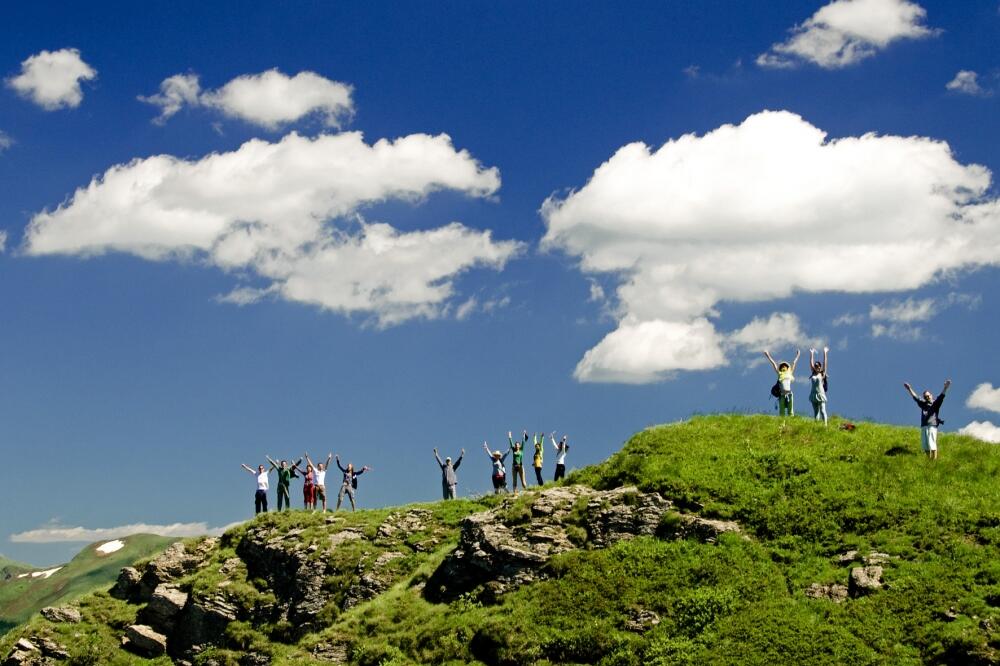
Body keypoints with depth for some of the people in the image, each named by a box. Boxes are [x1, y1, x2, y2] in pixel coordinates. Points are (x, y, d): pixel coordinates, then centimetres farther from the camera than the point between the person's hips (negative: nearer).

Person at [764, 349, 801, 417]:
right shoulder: (779, 373, 12)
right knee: (781, 412, 0)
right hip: (782, 394, -1)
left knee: (790, 411, 0)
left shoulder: (790, 373, 14)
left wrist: (797, 355, 34)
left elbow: (794, 363, 24)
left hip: (789, 394, 1)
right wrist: (768, 356, 21)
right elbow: (773, 364, 16)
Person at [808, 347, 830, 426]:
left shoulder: (822, 374, 1)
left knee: (822, 411, -7)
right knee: (815, 411, 8)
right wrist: (811, 354, 11)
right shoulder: (813, 374, 10)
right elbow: (811, 363, 12)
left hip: (820, 394, -5)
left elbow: (825, 363, -2)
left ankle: (825, 424, -9)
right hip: (813, 395, 5)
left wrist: (825, 353, -3)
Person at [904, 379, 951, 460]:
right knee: (925, 445, 2)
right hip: (923, 426, 5)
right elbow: (915, 398, 26)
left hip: (932, 426, -5)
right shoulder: (923, 404, 21)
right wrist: (909, 389, 27)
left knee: (932, 445, -11)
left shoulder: (936, 403, 8)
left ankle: (935, 460, -12)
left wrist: (945, 388, -18)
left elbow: (941, 396, -4)